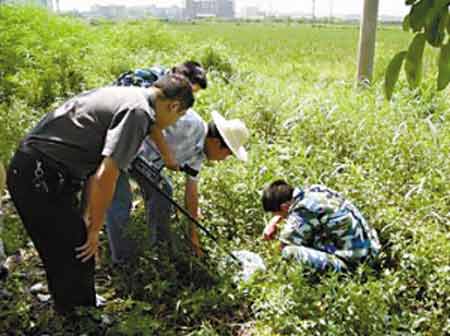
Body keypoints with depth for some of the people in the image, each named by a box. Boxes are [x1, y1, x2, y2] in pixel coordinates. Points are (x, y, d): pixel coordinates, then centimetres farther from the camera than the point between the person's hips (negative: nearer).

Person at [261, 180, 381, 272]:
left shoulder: (302, 212, -21)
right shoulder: (312, 189, 2)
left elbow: (285, 243, -11)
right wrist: (274, 221, 18)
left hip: (353, 260, -9)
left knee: (290, 250, -19)